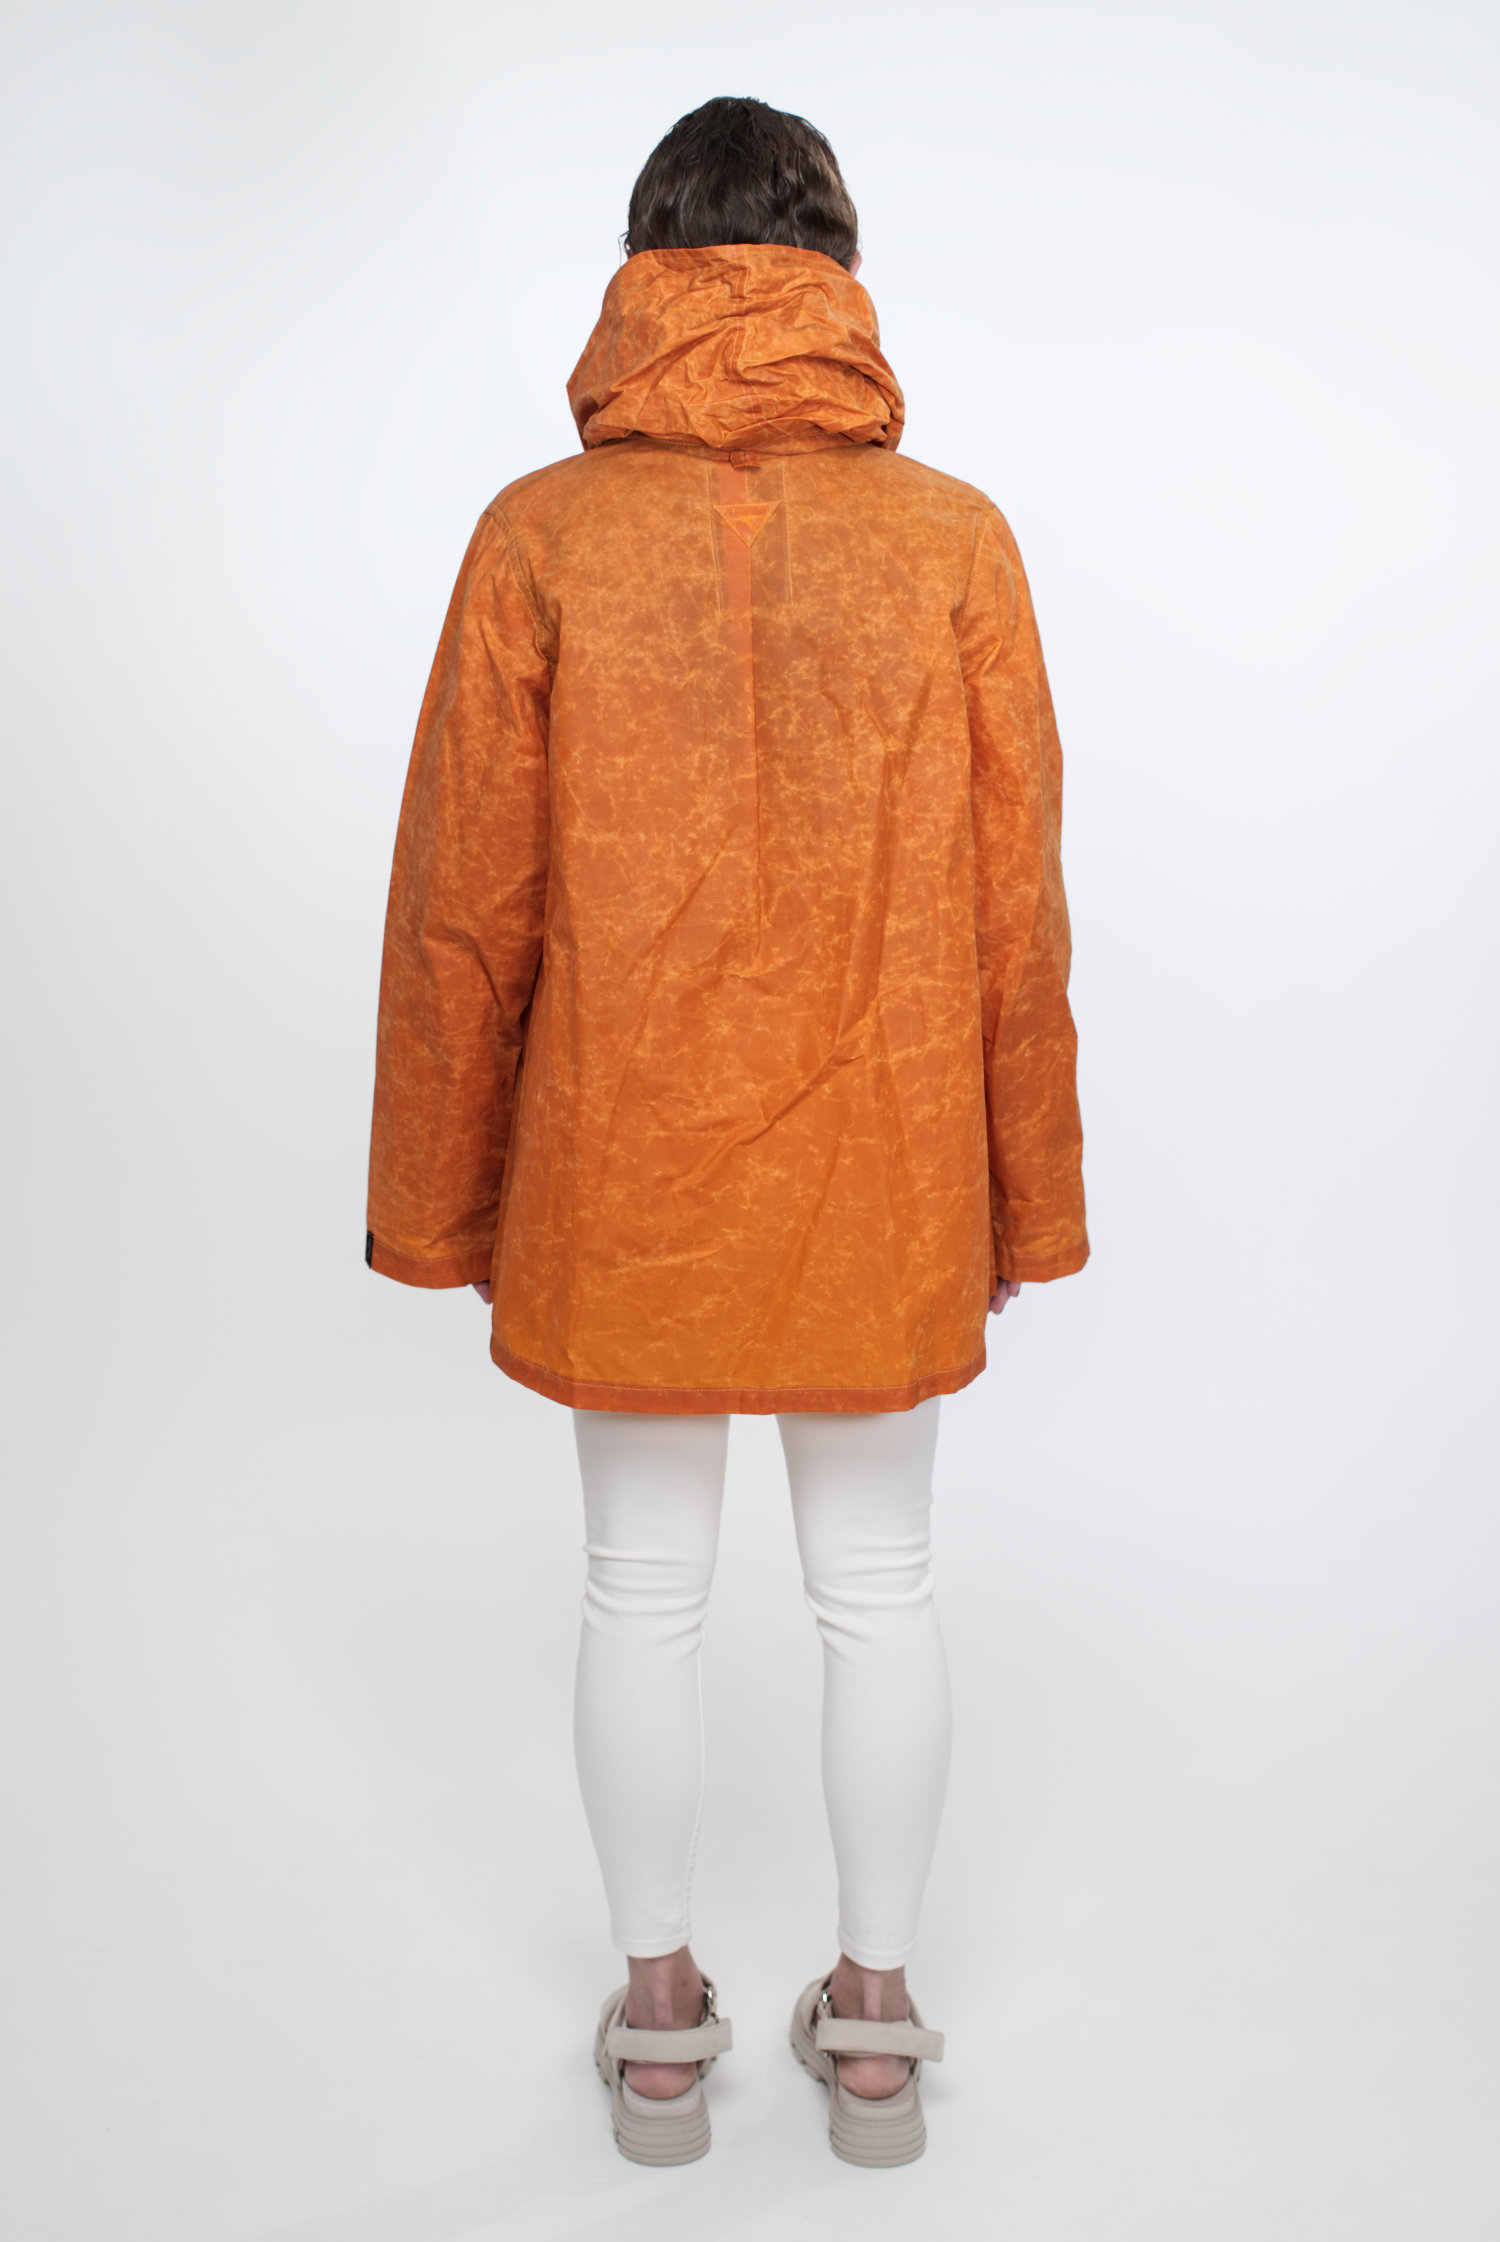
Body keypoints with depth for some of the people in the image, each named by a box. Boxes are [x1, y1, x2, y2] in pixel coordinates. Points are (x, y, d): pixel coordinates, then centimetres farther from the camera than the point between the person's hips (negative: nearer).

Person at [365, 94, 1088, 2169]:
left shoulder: (541, 538, -6)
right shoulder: (954, 541, -5)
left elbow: (461, 908, -4)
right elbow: (1016, 912, -2)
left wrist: (439, 1204, 7)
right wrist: (1026, 1201, 9)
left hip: (619, 1183, 0)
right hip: (881, 1184, 1)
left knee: (642, 1591, 15)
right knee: (878, 1588, 16)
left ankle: (660, 2016, 32)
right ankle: (875, 2016, 32)